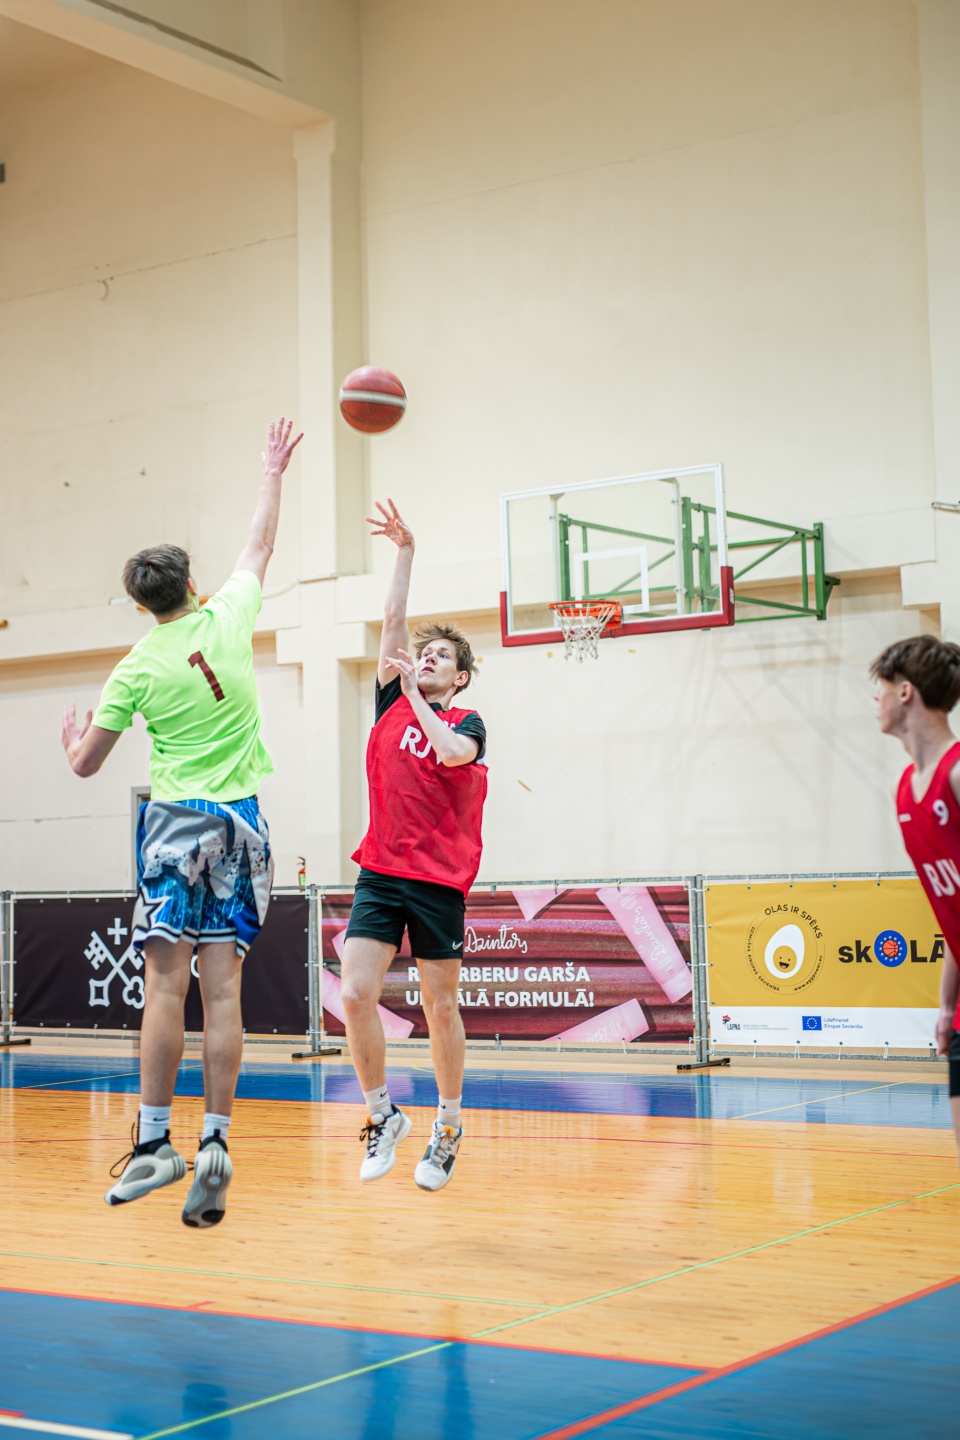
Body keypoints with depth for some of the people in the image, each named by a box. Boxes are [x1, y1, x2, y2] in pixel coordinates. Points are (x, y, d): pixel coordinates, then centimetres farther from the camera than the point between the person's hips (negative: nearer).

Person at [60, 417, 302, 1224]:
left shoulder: (137, 669, -2)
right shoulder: (228, 620, 2)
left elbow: (87, 764, 5)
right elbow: (259, 549, 21)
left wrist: (73, 738, 28)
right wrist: (273, 476, 33)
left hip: (175, 821, -2)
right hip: (240, 823, 2)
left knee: (167, 984, -4)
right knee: (223, 989, 0)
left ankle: (155, 1142, -6)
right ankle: (215, 1143, -3)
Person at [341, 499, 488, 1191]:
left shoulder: (469, 722, 3)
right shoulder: (393, 703, 11)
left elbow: (450, 752, -21)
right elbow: (394, 621, 4)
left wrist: (417, 698, -12)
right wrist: (405, 552, -1)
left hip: (439, 880, -3)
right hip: (381, 873, 3)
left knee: (441, 1007, 5)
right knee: (356, 995, -9)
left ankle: (449, 1128, 21)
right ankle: (383, 1117, 8)